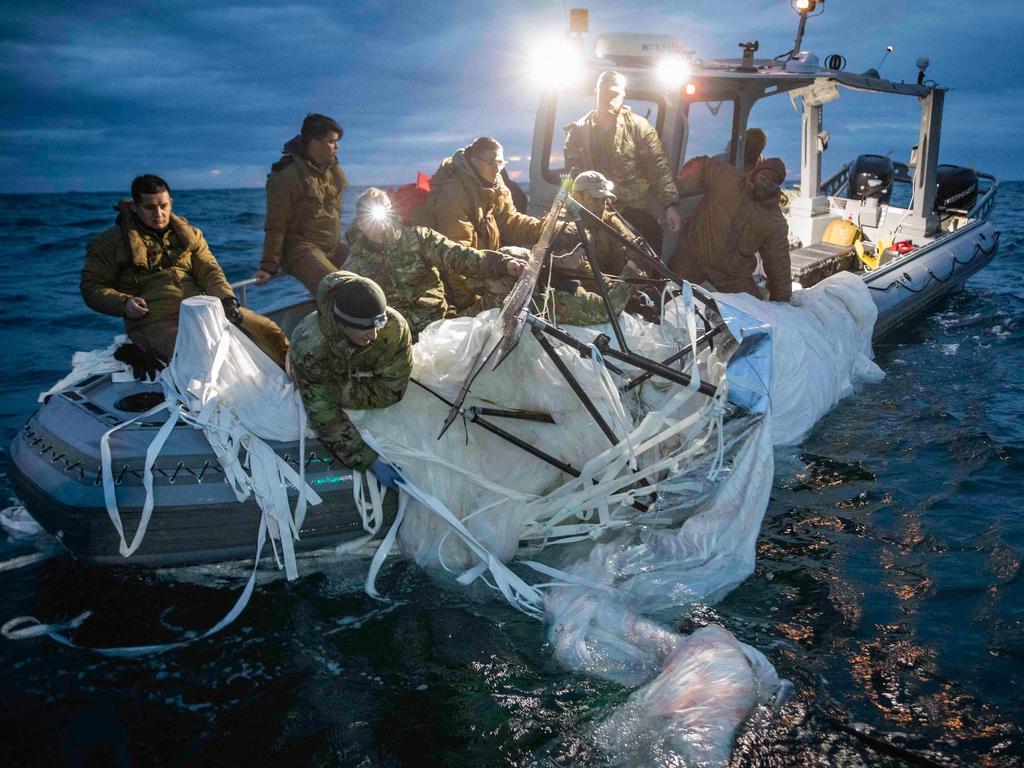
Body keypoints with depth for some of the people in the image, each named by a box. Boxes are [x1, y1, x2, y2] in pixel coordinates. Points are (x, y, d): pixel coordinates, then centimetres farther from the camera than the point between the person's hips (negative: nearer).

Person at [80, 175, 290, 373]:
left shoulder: (189, 234, 19)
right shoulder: (110, 243, 9)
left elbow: (209, 271, 9)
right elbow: (92, 287, 8)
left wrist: (227, 298, -12)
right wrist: (123, 304, -12)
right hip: (155, 321, -4)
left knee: (266, 329, -9)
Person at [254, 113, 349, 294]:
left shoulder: (333, 170, 8)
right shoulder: (286, 176, -14)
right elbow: (275, 226, -12)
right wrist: (269, 267, -12)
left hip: (332, 247, 8)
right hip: (301, 249, -8)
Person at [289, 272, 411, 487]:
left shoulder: (395, 327, -43)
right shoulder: (309, 346, -47)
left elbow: (391, 390, -31)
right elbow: (326, 419, -42)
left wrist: (342, 393, -35)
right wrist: (371, 461, -47)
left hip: (364, 374, 2)